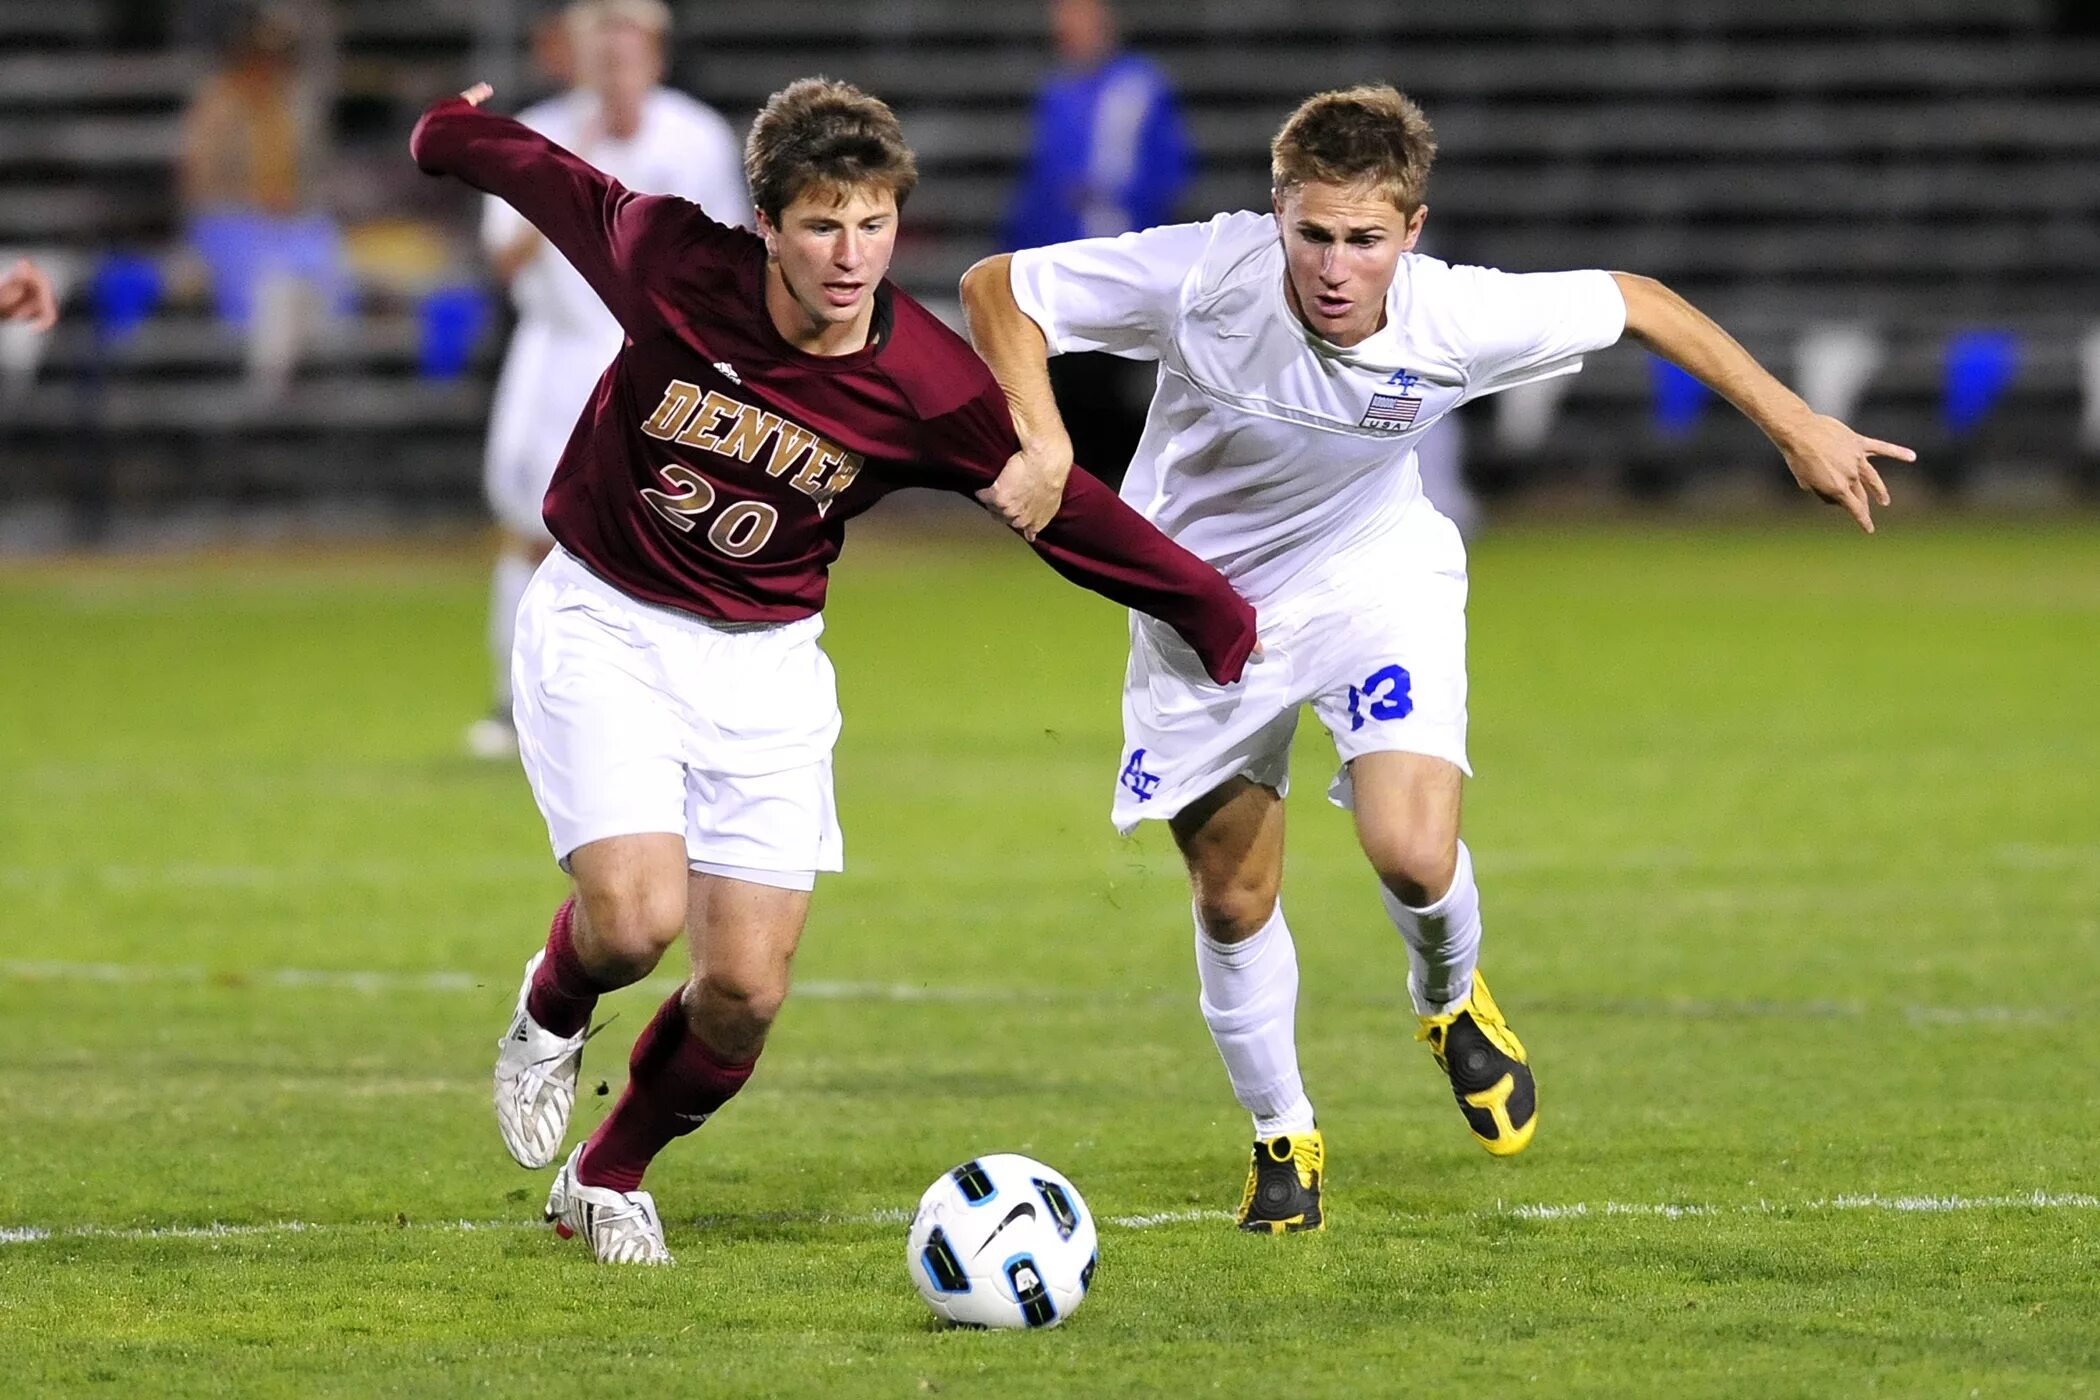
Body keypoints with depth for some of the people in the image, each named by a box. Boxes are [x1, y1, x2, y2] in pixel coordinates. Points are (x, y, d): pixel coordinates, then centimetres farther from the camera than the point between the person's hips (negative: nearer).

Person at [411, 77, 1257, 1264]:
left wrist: (1222, 618, -2)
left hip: (764, 659, 2)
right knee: (635, 922, -22)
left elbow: (1063, 508, -4)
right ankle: (551, 1016, 17)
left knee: (744, 994, -3)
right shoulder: (671, 266, -20)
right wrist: (453, 132, 20)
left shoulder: (928, 388, -17)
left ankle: (609, 1178, 26)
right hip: (605, 622, -2)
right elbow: (555, 183, 0)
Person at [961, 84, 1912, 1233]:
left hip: (1375, 580, 0)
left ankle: (1451, 998, 16)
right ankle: (1282, 1140, 33)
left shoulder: (1459, 320, -28)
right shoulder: (1203, 280, -32)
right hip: (1204, 598, 0)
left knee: (1414, 855, -21)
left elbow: (1636, 302, -10)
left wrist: (1796, 426, -6)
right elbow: (995, 288, -22)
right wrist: (1041, 444, -36)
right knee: (1234, 902, 7)